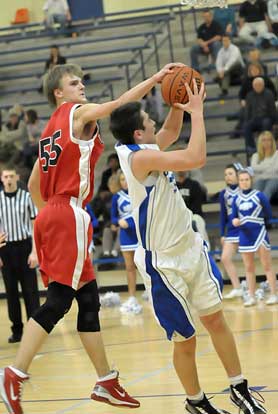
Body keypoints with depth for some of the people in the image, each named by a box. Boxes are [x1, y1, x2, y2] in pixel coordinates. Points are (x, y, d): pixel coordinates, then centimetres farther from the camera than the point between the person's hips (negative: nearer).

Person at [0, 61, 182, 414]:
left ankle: (106, 382, 14)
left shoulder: (52, 128, 21)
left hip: (50, 216, 9)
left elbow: (33, 184, 23)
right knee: (57, 302, -10)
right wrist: (157, 78, -18)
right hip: (70, 215, -9)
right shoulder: (78, 113, -1)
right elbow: (120, 103, -17)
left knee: (88, 298, 10)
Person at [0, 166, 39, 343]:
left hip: (24, 246, -2)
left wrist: (34, 252, -9)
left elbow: (35, 225, -1)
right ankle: (17, 330, 12)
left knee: (30, 290, -1)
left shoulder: (26, 197, -1)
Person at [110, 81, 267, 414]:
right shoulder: (139, 156, -23)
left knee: (216, 319, 10)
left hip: (191, 248, 8)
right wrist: (196, 111, -20)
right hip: (164, 264, -8)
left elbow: (170, 131, 24)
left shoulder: (145, 150, 4)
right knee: (185, 340, 4)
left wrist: (179, 102, 6)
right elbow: (196, 158, -31)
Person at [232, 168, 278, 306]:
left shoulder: (259, 196, -5)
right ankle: (251, 296, 15)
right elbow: (234, 216, 9)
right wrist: (235, 221, -11)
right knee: (249, 268, 9)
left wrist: (257, 223, 2)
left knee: (267, 266, -2)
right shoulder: (237, 199, 6)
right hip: (244, 235, 4)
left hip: (259, 233, -4)